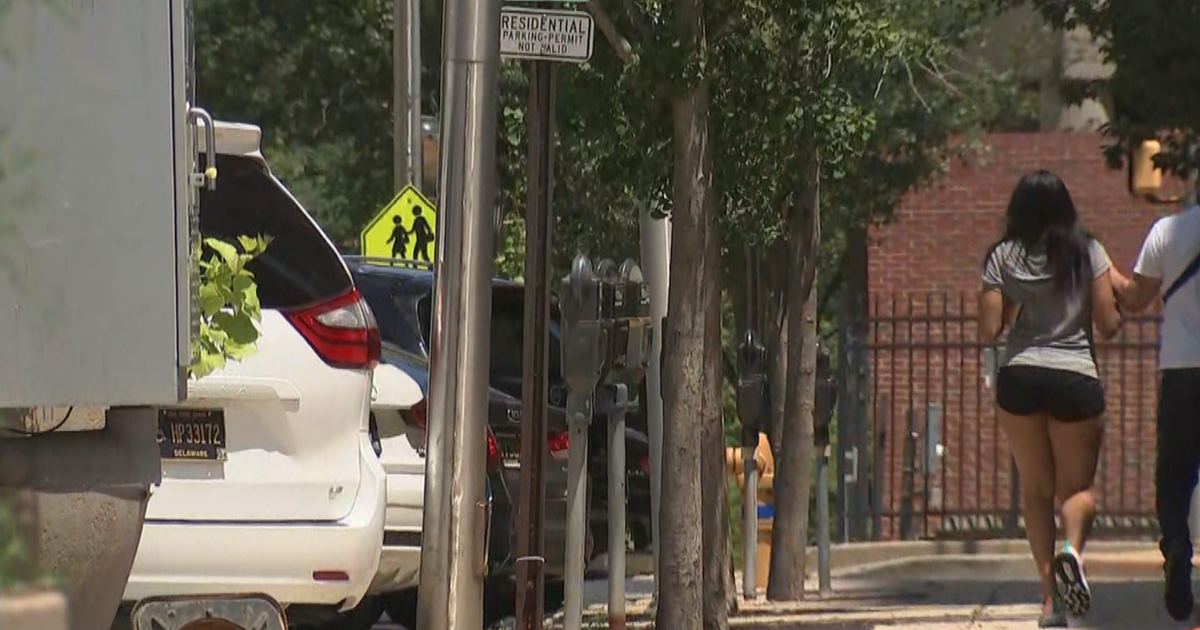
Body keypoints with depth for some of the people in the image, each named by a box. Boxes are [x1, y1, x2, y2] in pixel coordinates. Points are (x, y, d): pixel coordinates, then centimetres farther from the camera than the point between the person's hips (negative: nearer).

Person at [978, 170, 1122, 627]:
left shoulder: (1002, 258, 2)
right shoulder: (1087, 252, 0)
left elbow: (989, 330, -1)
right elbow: (1108, 324, -1)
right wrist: (1115, 315, 21)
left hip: (1019, 379, 1)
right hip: (1076, 377, -1)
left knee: (1035, 488, 11)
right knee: (1078, 484, 10)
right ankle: (1073, 550, -23)